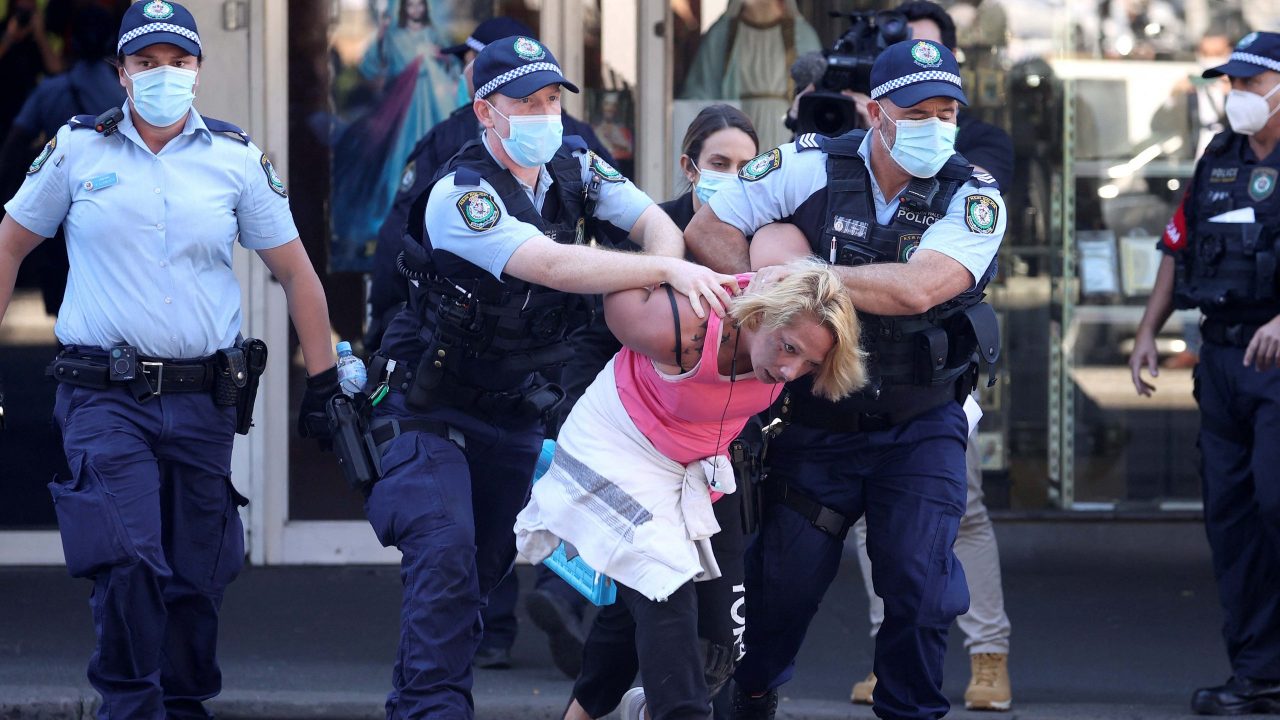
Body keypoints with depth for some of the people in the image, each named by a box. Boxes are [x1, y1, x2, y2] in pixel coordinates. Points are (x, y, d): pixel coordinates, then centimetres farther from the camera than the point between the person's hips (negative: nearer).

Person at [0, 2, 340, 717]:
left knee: (198, 577, 7)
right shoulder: (79, 149, 3)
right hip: (105, 394, -2)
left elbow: (295, 270, 11)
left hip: (203, 398, 2)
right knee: (128, 561, -17)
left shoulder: (236, 158, 5)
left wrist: (325, 382, 8)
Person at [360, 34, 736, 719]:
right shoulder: (459, 196, -24)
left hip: (515, 412, 7)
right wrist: (667, 269, -43)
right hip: (431, 407, -7)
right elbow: (551, 264, -36)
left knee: (487, 564, 9)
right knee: (447, 556, -21)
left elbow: (653, 221, -7)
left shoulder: (572, 165, -1)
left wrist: (671, 290, -29)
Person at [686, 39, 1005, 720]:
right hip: (817, 424, 1)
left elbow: (916, 288, -29)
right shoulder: (812, 167, -10)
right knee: (784, 579, 8)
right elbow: (708, 229, -5)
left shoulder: (973, 198, -13)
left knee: (919, 580, -11)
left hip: (920, 427, -1)